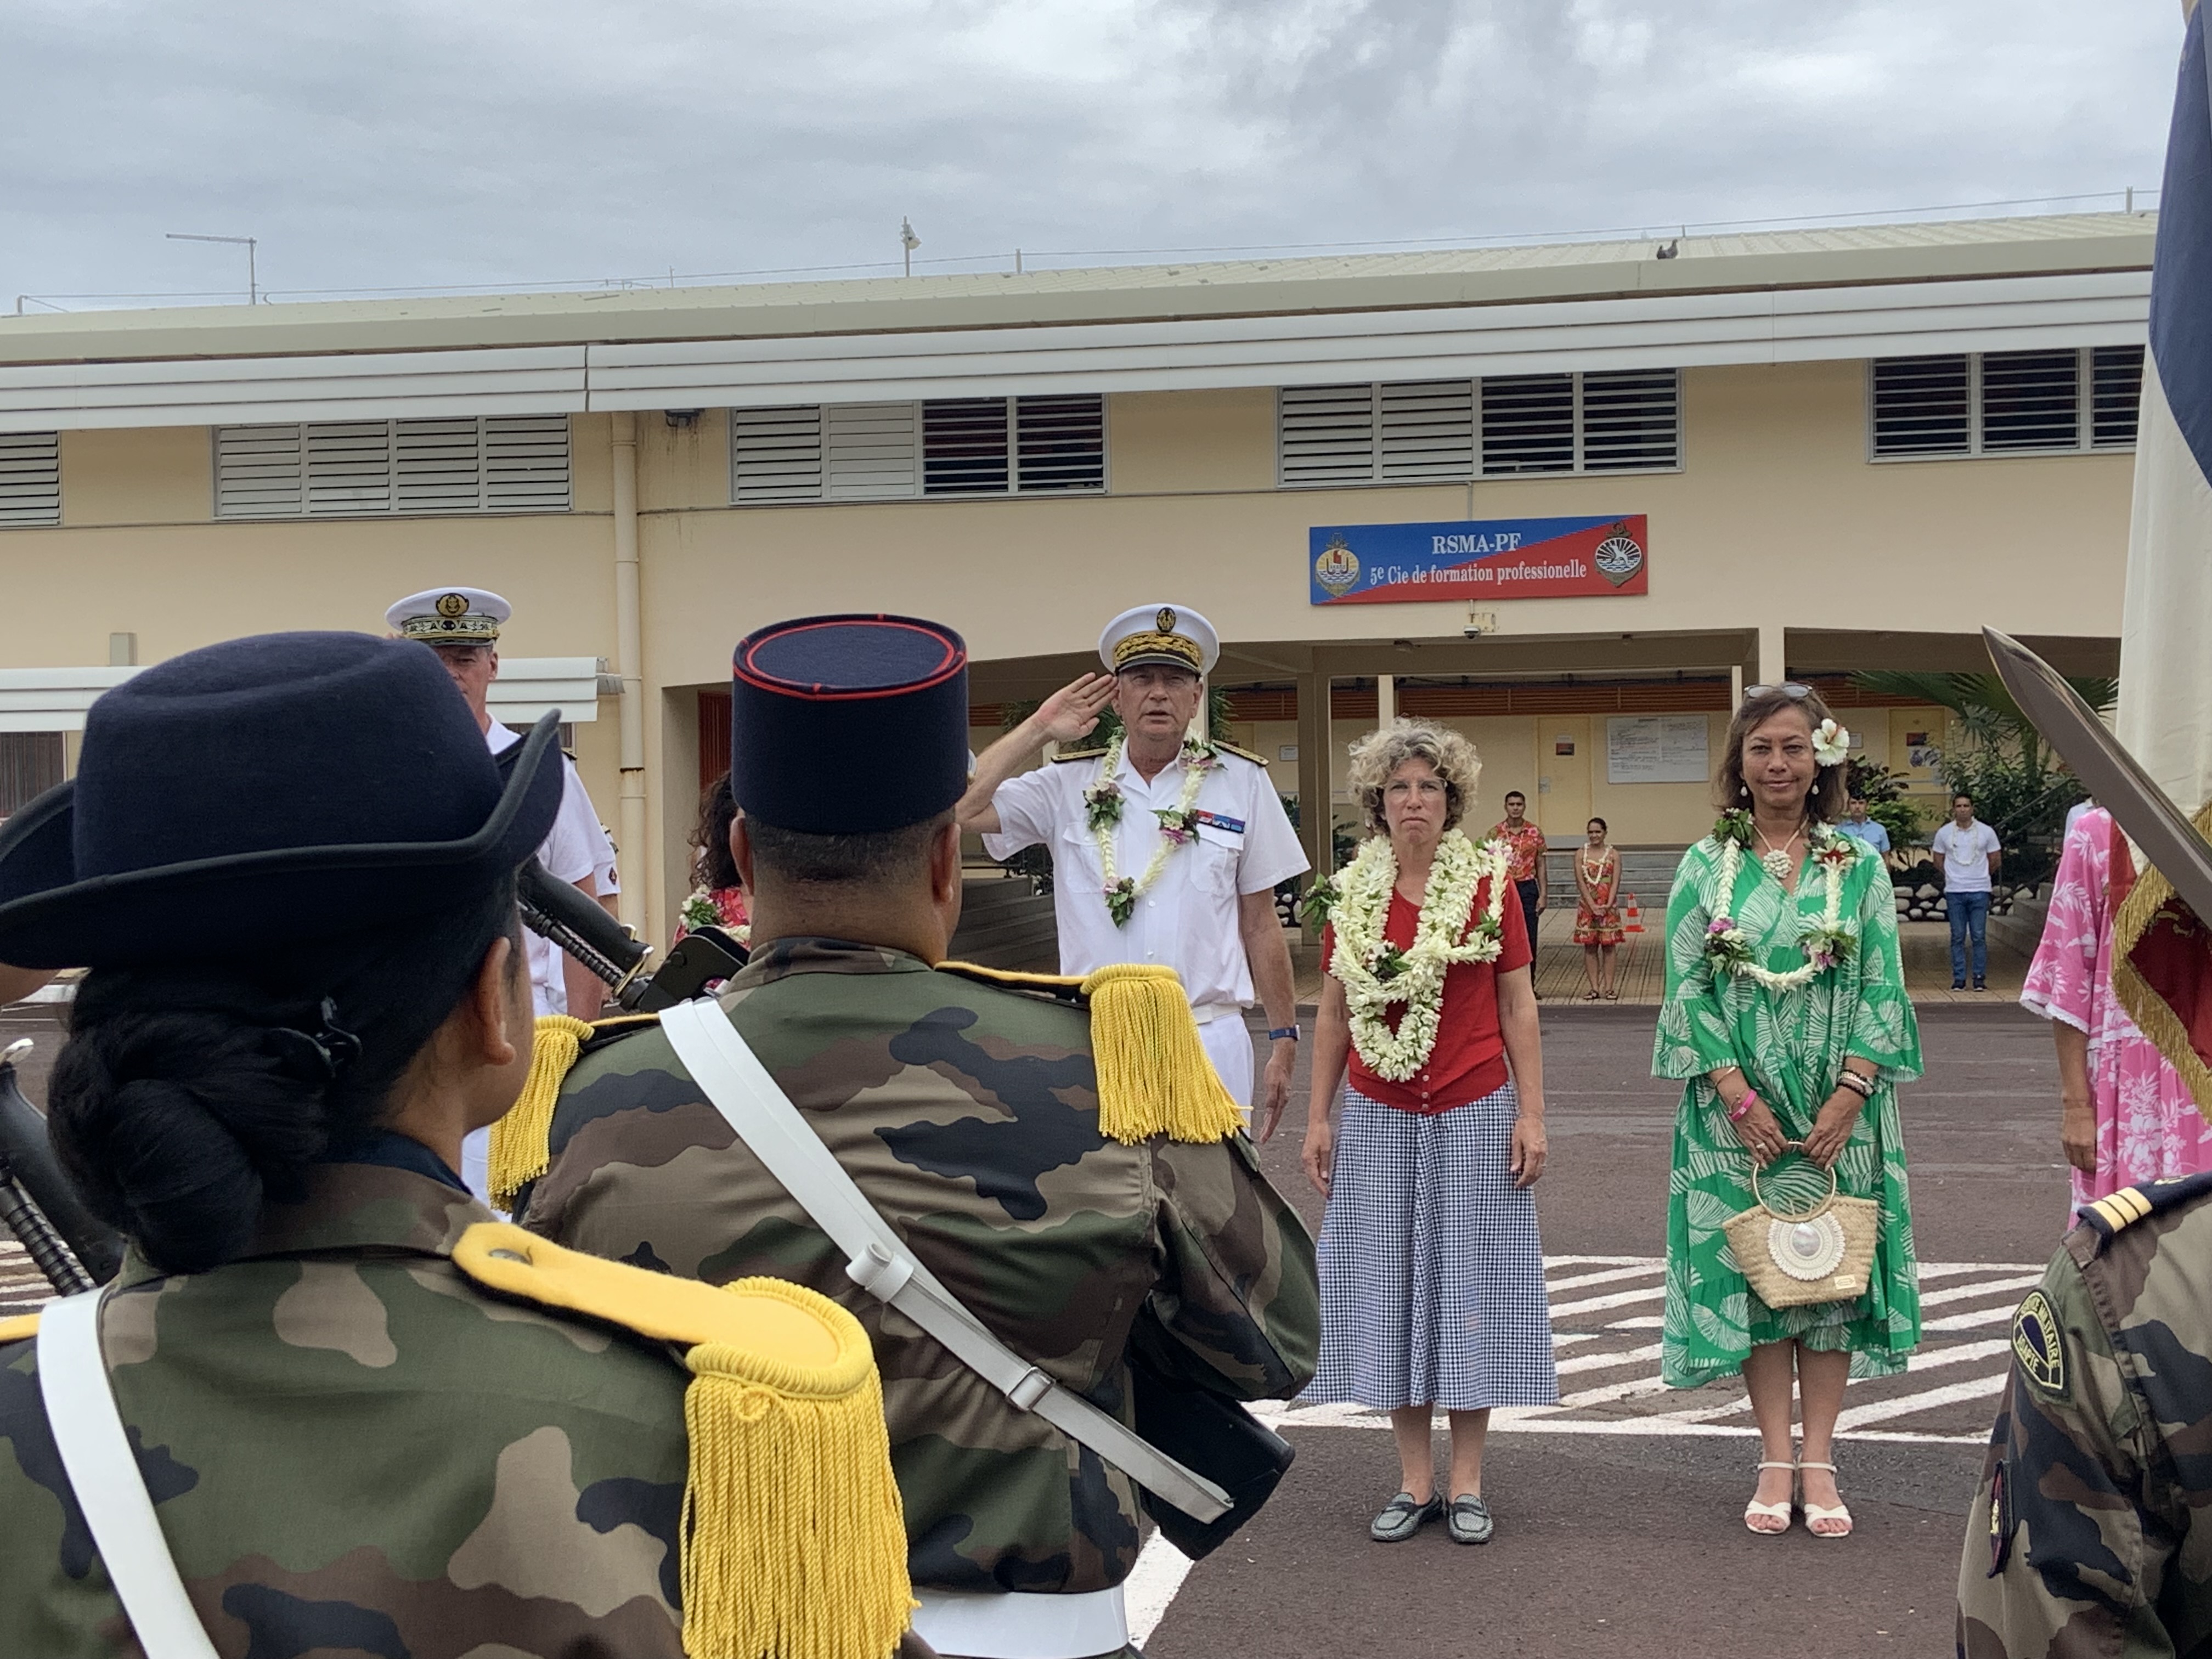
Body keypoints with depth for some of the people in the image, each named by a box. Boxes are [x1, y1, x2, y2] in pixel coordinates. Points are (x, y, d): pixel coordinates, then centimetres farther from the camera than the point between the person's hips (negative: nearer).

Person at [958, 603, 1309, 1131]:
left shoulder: (1241, 782, 6)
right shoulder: (1069, 784, 7)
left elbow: (1259, 924, 8)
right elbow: (959, 809, -7)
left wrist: (1283, 1042, 6)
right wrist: (1038, 730, 0)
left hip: (1210, 1041, 0)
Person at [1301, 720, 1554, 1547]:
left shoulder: (1489, 884, -2)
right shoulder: (1351, 894, 4)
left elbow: (1518, 1007, 0)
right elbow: (1332, 1013, 9)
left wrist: (1530, 1114, -5)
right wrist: (1317, 1119, 5)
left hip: (1475, 1111, -2)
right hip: (1378, 1115, 2)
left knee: (1469, 1284, 3)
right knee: (1389, 1287, 5)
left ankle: (1467, 1483, 12)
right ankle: (1415, 1481, 15)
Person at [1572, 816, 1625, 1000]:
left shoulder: (1613, 854, 1)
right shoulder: (1581, 854, 2)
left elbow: (1615, 881, -4)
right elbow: (1580, 882, -4)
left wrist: (1608, 905, -15)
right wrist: (1593, 905, -12)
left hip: (1609, 906, -1)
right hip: (1587, 905, 1)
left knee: (1609, 946, 2)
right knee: (1590, 947, 2)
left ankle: (1609, 987, 6)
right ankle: (1594, 988, 6)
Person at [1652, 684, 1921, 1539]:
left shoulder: (1858, 866, 2)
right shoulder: (1706, 866, 1)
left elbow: (1882, 989, -1)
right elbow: (1686, 989, -3)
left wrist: (1849, 1095, -11)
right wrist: (1740, 1096, -11)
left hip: (1838, 1106, 0)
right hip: (1737, 1107, 0)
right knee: (1750, 1266, 3)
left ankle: (1818, 1461, 11)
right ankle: (1776, 1461, 11)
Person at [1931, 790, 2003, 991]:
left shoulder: (1986, 832, 1)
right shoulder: (1944, 833, 4)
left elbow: (1995, 860, 12)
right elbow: (1938, 860, 16)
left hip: (1979, 891, -1)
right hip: (1954, 892, 1)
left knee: (1979, 936, -1)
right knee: (1958, 937, 3)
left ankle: (1980, 978, 4)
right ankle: (1958, 979, 7)